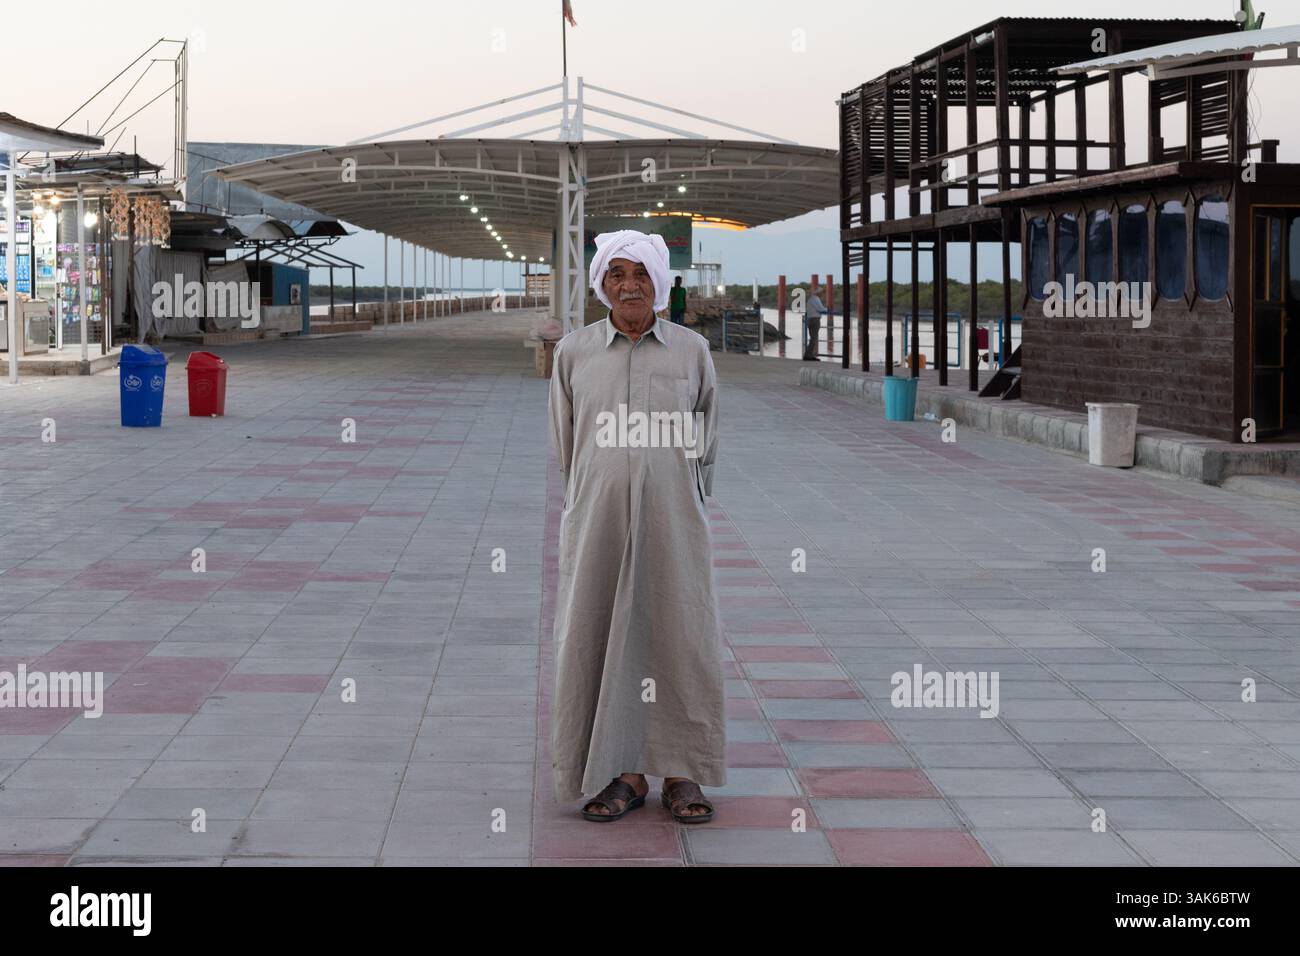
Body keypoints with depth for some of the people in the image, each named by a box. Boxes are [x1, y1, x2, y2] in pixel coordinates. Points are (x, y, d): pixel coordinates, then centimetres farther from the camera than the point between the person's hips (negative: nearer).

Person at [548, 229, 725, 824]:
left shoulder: (691, 350, 5)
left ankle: (682, 774, 11)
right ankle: (621, 773, 10)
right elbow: (564, 445, 14)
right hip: (598, 522, 1)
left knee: (680, 638, 1)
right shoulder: (573, 352, 6)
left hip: (674, 521, 0)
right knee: (600, 639, 1)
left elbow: (706, 444, 14)